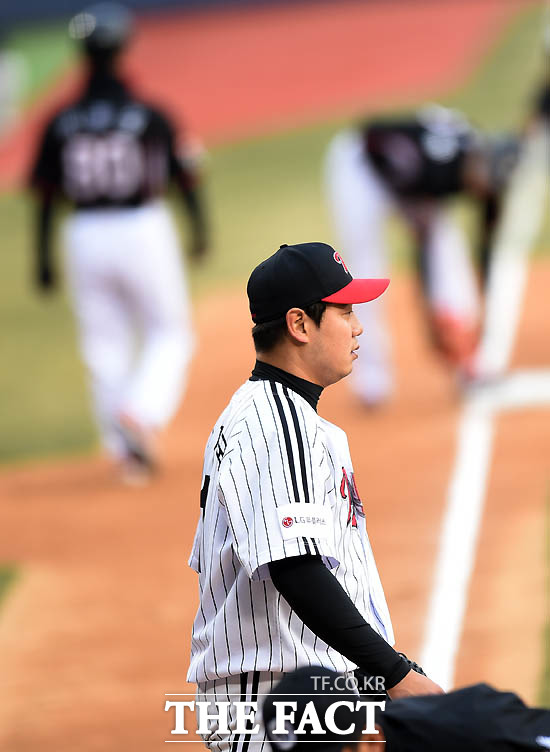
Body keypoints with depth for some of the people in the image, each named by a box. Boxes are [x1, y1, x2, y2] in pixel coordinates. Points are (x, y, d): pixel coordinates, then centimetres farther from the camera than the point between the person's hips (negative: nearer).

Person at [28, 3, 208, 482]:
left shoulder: (62, 123, -1)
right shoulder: (148, 116, -8)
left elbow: (45, 195, 1)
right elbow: (185, 176, -2)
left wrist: (43, 259, 9)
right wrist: (200, 231, 14)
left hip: (85, 238, 3)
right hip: (143, 229, -3)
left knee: (105, 347, 12)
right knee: (169, 334, 12)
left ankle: (126, 452, 11)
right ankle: (142, 414, -12)